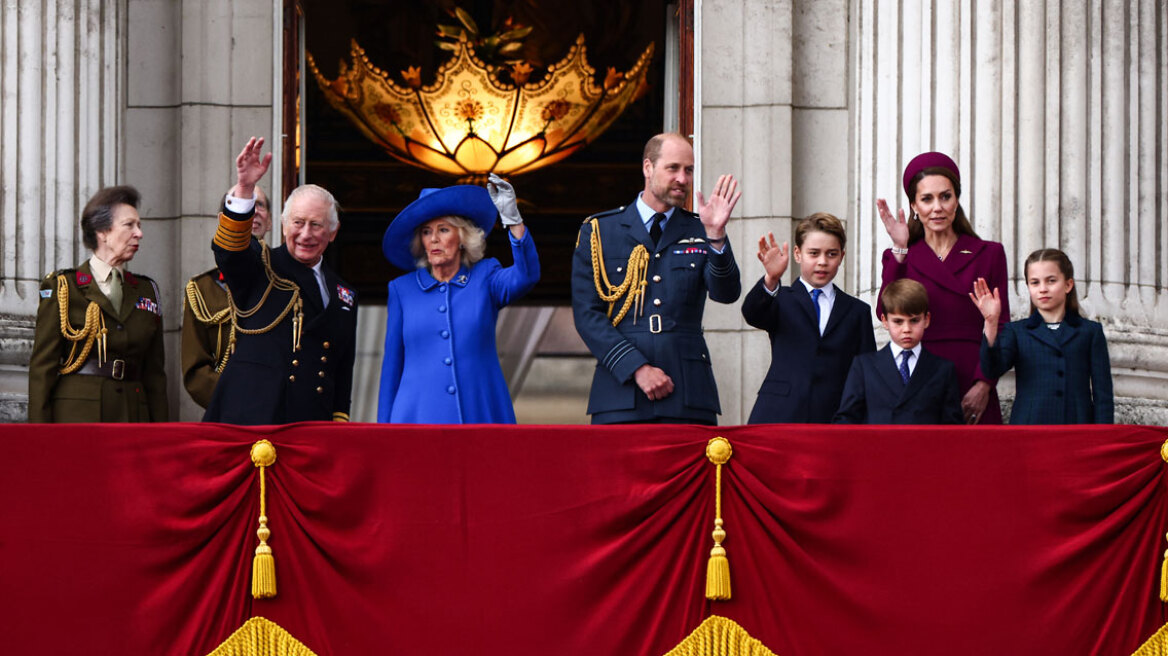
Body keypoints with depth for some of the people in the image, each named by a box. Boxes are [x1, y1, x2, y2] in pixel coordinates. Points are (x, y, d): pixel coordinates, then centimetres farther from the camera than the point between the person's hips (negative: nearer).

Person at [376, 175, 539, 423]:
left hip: (480, 415, 0)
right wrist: (384, 423, 9)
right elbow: (392, 363, 12)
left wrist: (513, 219, -24)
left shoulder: (486, 278, 8)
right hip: (419, 417, 1)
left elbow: (527, 276, -13)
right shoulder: (402, 289, 11)